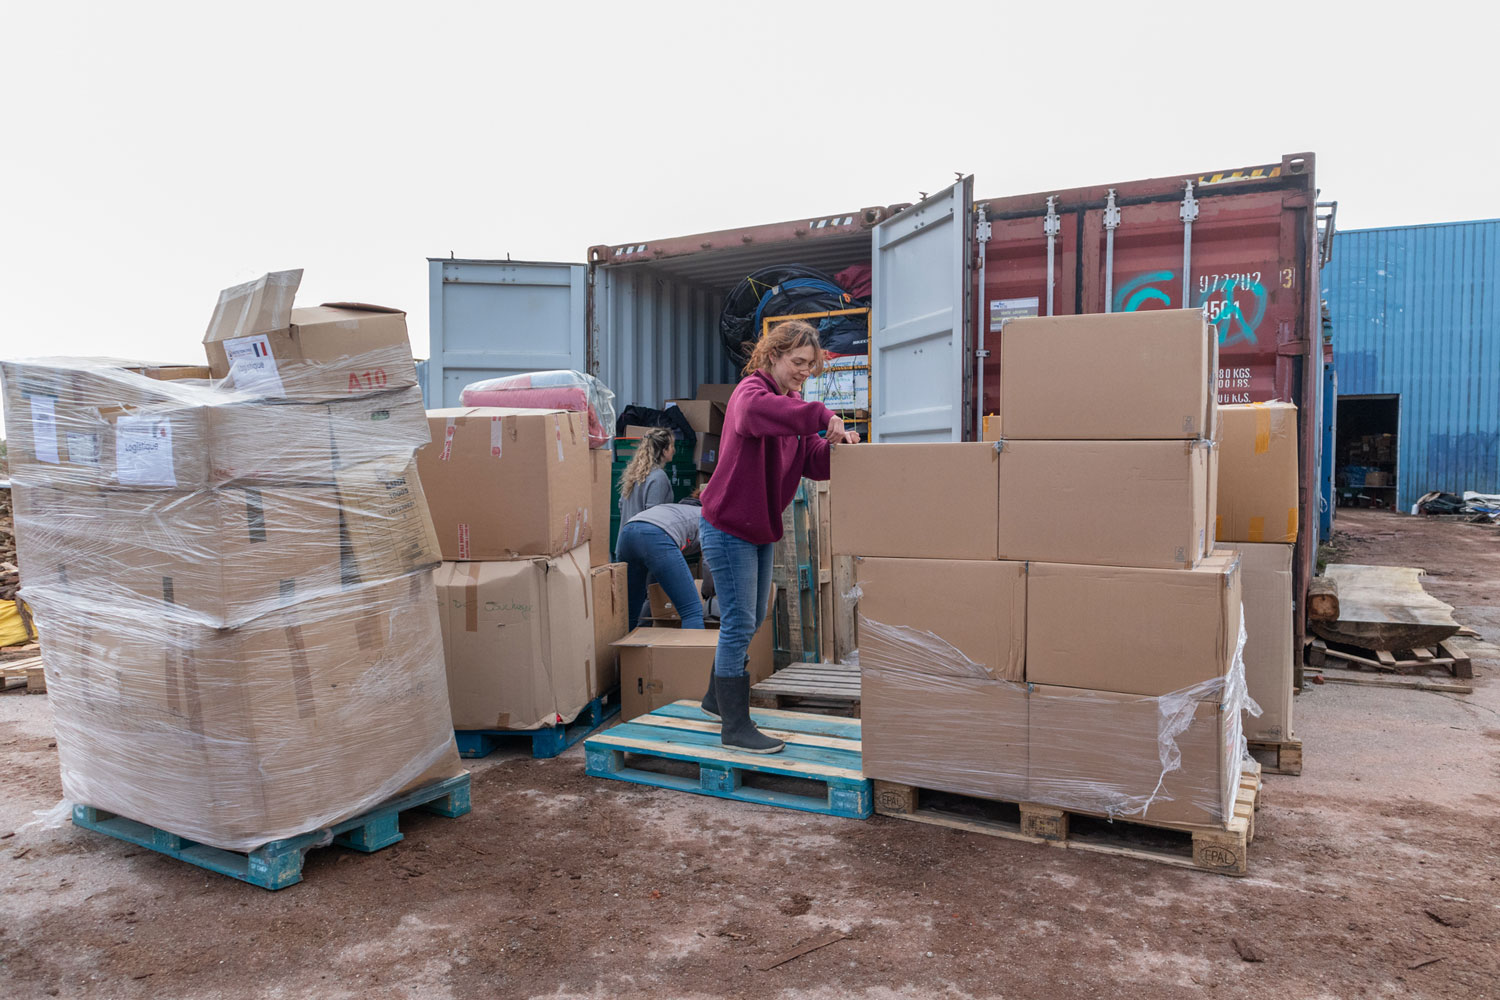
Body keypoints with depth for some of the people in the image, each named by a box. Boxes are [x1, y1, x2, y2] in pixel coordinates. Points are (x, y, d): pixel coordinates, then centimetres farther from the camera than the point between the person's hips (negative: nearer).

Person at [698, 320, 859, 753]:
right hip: (728, 528, -10)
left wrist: (837, 445, -16)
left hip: (760, 529, 10)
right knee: (739, 623, -6)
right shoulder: (751, 390, -16)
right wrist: (822, 416, -45)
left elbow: (814, 461, 4)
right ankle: (735, 727, 4)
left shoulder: (794, 406, 13)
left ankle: (717, 698, 38)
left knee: (751, 620, 19)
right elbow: (756, 410, -43)